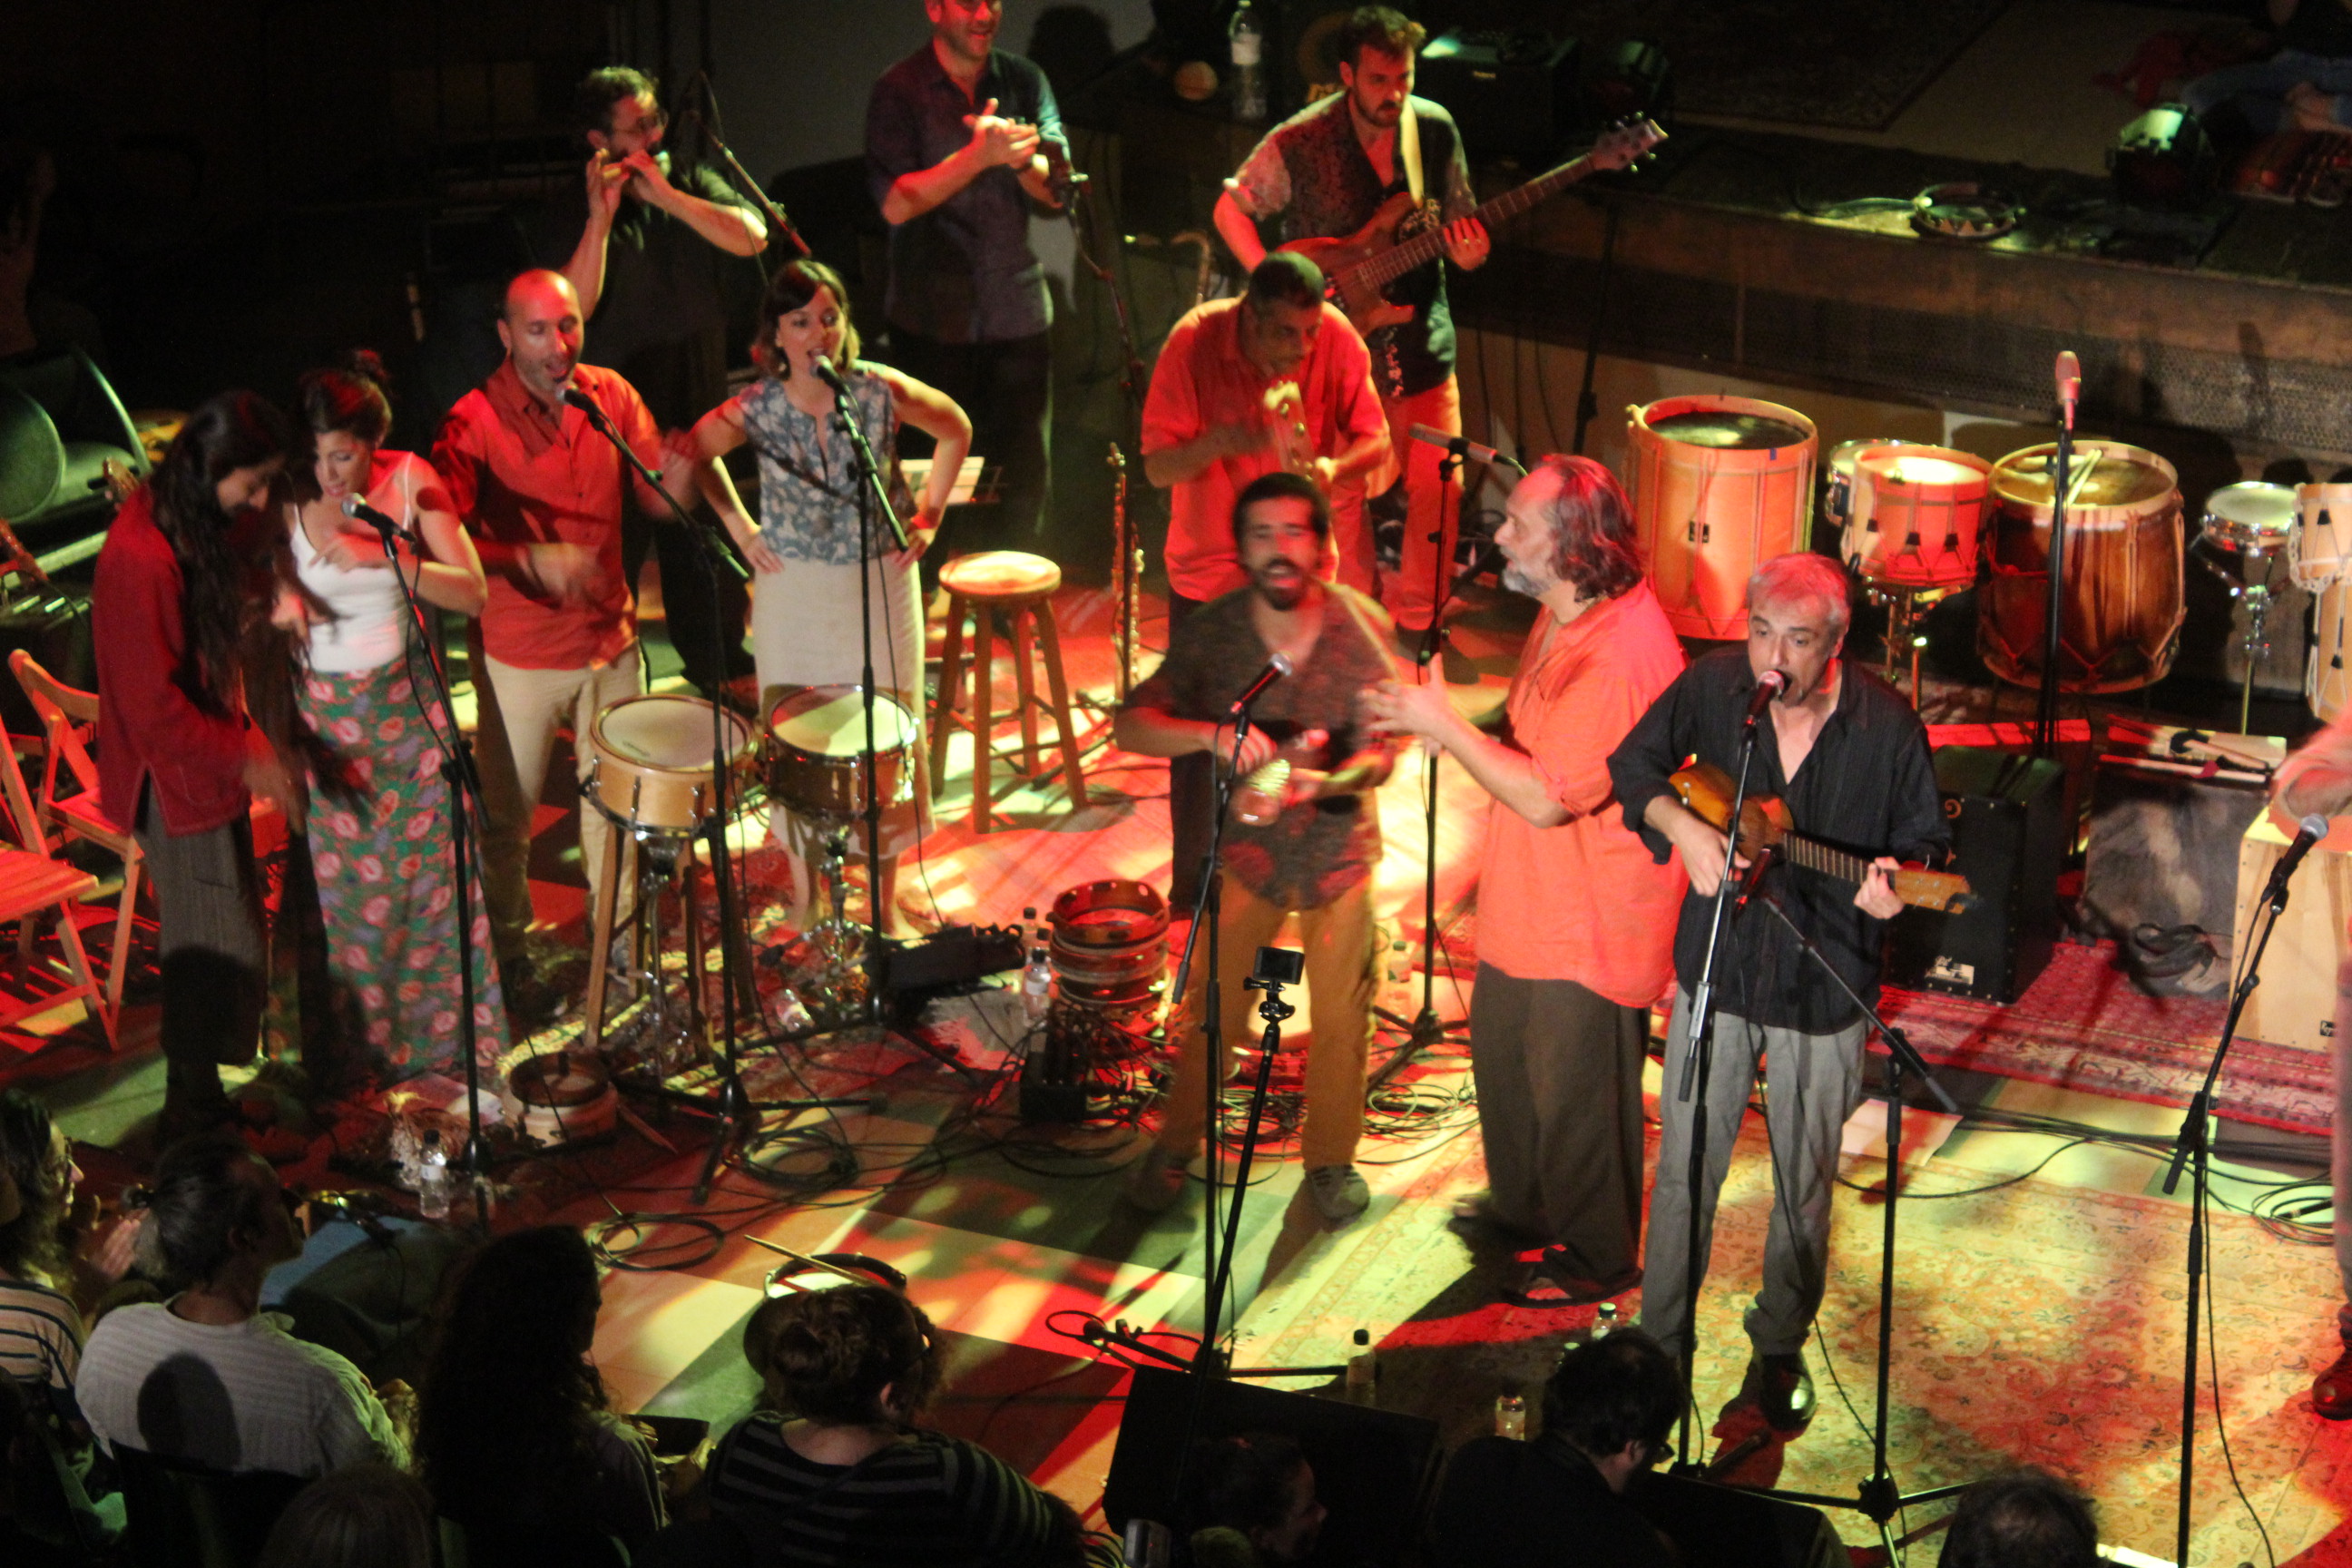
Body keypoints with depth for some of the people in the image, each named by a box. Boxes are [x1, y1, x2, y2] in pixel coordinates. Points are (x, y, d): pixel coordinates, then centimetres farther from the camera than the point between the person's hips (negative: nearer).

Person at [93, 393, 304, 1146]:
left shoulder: (191, 526, 4)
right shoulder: (141, 559, -27)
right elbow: (154, 709, -26)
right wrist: (246, 758, -22)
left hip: (208, 770, 10)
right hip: (177, 783, -10)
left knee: (214, 952, 19)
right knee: (228, 954, -1)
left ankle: (200, 1105, 33)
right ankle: (195, 1125, 13)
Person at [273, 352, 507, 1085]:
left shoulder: (410, 482, -11)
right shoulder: (287, 500, -12)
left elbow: (472, 592, -13)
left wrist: (390, 557, -28)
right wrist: (279, 597, -24)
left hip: (405, 701, 1)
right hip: (324, 711, -1)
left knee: (429, 863, 8)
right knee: (341, 878, 4)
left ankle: (446, 1026, 25)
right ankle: (365, 1040, 20)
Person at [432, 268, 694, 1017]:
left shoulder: (610, 396, -3)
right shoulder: (474, 423, -17)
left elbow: (661, 497, -1)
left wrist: (684, 456, -23)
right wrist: (536, 562, -36)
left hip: (609, 639, 4)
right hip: (519, 655, -4)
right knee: (507, 814, 7)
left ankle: (617, 929, 39)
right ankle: (507, 956, 26)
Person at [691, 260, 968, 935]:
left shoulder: (881, 392, -15)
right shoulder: (757, 408, -13)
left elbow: (956, 430, 3)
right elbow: (697, 452, 7)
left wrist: (929, 516, 0)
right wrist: (739, 527, 2)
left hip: (878, 582, 0)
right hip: (792, 589, 0)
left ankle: (884, 899, 22)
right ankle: (804, 893, 24)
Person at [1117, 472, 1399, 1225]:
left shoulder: (1361, 626, -17)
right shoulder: (1211, 632, -16)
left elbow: (1383, 754, -17)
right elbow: (1130, 724, -22)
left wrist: (1321, 781, -39)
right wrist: (1213, 735, -41)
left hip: (1340, 845, 0)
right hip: (1247, 844, 0)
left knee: (1340, 1015, 7)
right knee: (1211, 1008, 8)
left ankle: (1331, 1159, 31)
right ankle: (1174, 1145, 32)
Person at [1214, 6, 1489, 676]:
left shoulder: (1434, 130, -3)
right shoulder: (1300, 143, -13)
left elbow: (1459, 225, 7)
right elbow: (1231, 209, -1)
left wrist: (1467, 252, -17)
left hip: (1420, 338, 3)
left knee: (1436, 489, 5)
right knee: (1343, 494, 3)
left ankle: (1418, 623, 24)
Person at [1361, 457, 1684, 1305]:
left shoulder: (1621, 658, -32)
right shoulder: (1564, 614, 2)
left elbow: (1545, 797, -31)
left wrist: (1443, 726, -26)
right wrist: (1438, 725, 9)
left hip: (1590, 924, -10)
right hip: (1531, 898, 10)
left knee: (1575, 1093, 7)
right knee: (1503, 1051, 26)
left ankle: (1597, 1259, 27)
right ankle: (1525, 1206, 48)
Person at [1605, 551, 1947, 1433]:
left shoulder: (1885, 724, -15)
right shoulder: (1713, 685, -10)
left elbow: (1924, 840, -3)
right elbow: (1633, 765, 4)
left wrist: (1892, 885, -25)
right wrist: (1681, 826, -14)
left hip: (1823, 987, -1)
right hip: (1716, 967, 1)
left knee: (1804, 1185, 13)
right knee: (1684, 1169, 9)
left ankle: (1780, 1347, 34)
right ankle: (1659, 1341, 27)